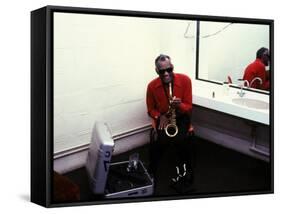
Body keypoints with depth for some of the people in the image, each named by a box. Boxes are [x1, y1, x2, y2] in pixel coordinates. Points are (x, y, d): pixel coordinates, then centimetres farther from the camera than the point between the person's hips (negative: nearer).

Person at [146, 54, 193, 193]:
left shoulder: (184, 80, -13)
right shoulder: (152, 86, -9)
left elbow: (189, 107, -8)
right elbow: (151, 109, 6)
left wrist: (179, 105, -31)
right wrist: (160, 116, -15)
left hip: (181, 116, -1)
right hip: (163, 118, 1)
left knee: (180, 138, -28)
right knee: (162, 139, -26)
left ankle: (183, 168, -2)